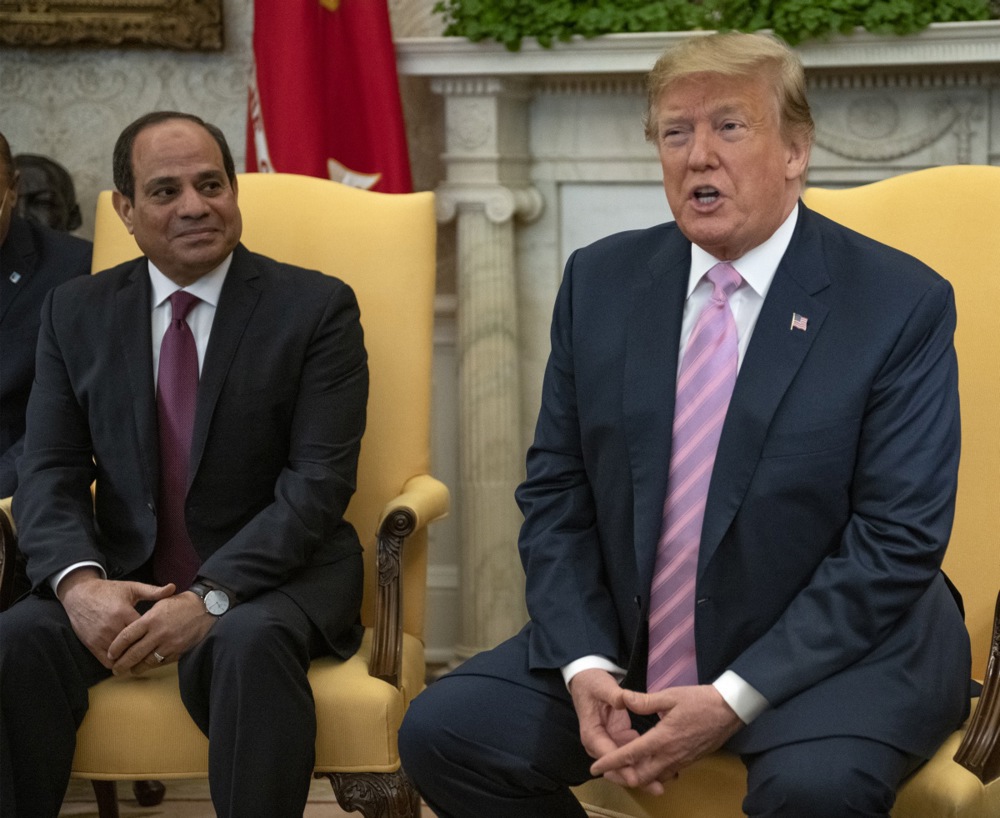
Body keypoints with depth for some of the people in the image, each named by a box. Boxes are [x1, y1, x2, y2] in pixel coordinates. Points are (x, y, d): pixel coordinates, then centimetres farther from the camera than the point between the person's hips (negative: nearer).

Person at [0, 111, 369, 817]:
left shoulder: (317, 307, -2)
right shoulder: (77, 313, 9)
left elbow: (319, 482, -10)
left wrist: (210, 598, -23)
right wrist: (80, 583, -19)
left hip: (273, 574, -3)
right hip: (121, 578, 3)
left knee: (249, 644, -37)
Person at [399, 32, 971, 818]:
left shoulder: (903, 303, -9)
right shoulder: (600, 281, 5)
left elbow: (897, 539, -14)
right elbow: (556, 493, 6)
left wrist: (733, 699, -20)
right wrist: (584, 665, -12)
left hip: (836, 646, -5)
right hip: (631, 642, 5)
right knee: (444, 731, -12)